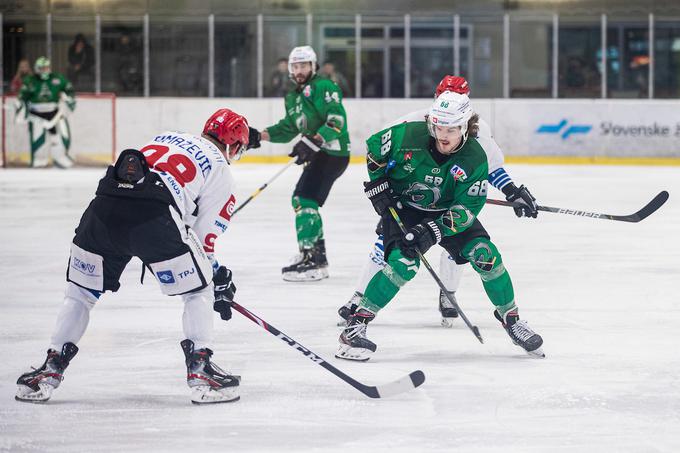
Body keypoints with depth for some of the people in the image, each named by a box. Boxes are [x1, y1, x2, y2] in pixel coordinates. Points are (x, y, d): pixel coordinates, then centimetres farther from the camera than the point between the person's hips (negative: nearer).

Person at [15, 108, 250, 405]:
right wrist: (219, 280, 29)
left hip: (104, 204, 5)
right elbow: (204, 237, 15)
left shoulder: (166, 137, 34)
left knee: (81, 290, 21)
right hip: (154, 214, -5)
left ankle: (51, 369, 18)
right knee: (198, 290, 14)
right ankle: (200, 368, 5)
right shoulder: (220, 170, 19)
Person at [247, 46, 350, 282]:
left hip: (333, 152, -10)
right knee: (301, 199, 15)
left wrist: (312, 141, -30)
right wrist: (260, 136, 9)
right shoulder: (293, 97, 19)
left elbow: (336, 120, -21)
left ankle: (311, 260, -20)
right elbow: (288, 128, 23)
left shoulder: (323, 87, -11)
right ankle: (317, 257, 22)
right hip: (317, 154, 10)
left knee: (305, 200, -18)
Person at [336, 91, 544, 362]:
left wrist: (433, 230, -31)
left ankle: (510, 318, 9)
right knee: (404, 263, -26)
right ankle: (356, 325, -21)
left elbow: (466, 209, -21)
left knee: (485, 255, -13)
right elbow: (374, 148, -3)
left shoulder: (475, 159, -21)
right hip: (401, 207, -2)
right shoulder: (409, 136, -23)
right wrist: (378, 185, -8)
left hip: (446, 210, 2)